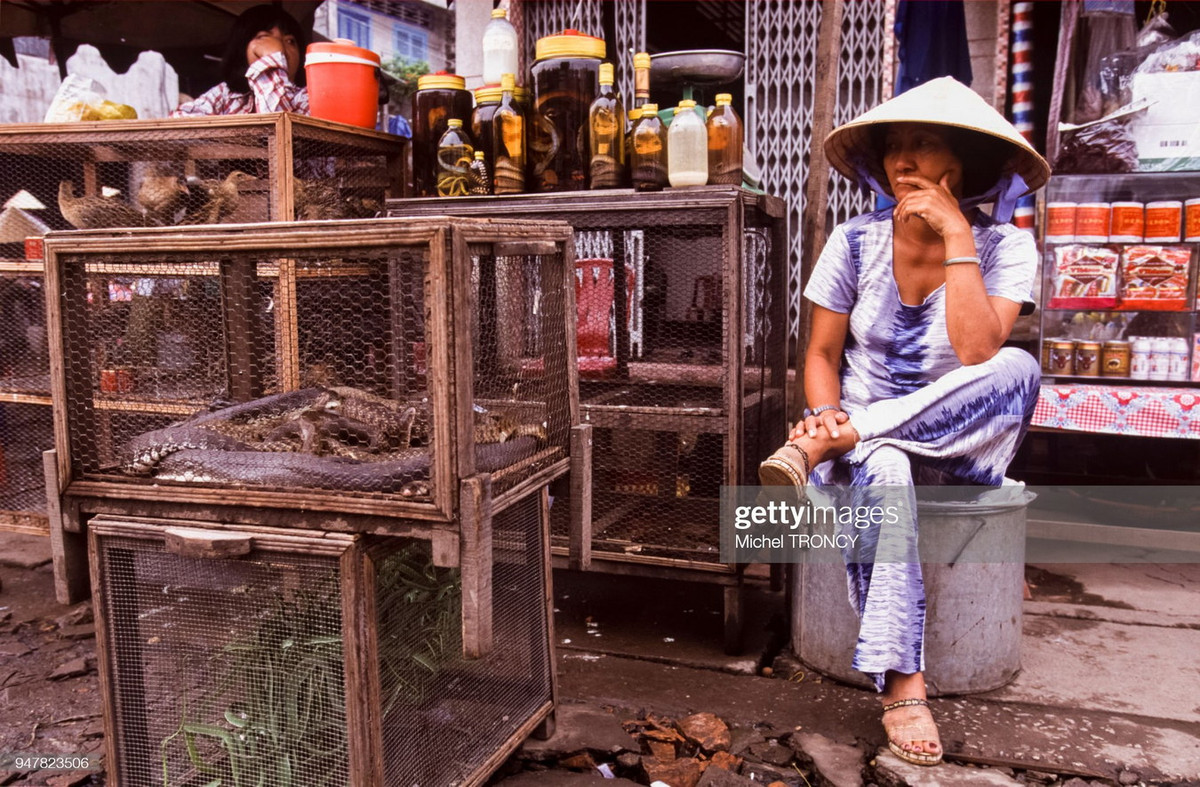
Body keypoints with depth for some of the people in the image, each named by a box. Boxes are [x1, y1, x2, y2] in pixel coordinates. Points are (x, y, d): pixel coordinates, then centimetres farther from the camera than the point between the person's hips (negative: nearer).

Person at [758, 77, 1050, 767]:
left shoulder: (1004, 247, -6)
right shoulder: (856, 243, -2)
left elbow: (978, 355, -22)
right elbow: (822, 354, 3)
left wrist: (957, 237, -21)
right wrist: (824, 414, -18)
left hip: (957, 446, 0)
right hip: (861, 440, 0)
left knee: (1017, 369, -31)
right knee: (884, 474, -37)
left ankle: (823, 450, -31)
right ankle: (903, 685, -32)